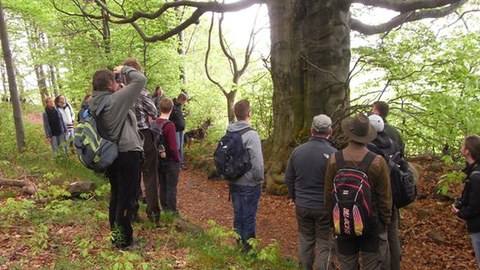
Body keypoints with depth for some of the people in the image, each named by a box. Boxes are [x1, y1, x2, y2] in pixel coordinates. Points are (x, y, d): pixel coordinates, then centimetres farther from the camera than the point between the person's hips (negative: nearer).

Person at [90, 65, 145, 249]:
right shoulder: (115, 99, -18)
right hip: (127, 154, -8)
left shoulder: (95, 103, 4)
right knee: (127, 198, 1)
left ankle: (115, 236, 31)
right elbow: (140, 80, -19)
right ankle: (124, 241, 10)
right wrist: (124, 70, -4)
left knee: (116, 196, 19)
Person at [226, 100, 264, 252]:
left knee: (238, 215, 18)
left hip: (233, 182, 6)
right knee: (249, 217, 8)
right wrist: (259, 180, -6)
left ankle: (239, 245, 33)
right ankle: (248, 248, 21)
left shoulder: (228, 134, 0)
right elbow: (257, 162, -20)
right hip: (249, 184, -6)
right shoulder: (251, 135, -20)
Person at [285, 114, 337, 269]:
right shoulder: (333, 154, -17)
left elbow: (288, 179, 5)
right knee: (325, 245, 8)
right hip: (325, 207, -4)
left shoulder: (297, 151, -3)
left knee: (305, 241, 19)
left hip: (302, 206, 4)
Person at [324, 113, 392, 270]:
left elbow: (328, 194, -3)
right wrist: (385, 222, 7)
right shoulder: (378, 162, -17)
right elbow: (385, 197, -9)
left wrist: (332, 218, 12)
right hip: (371, 223, -1)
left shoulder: (334, 159, -13)